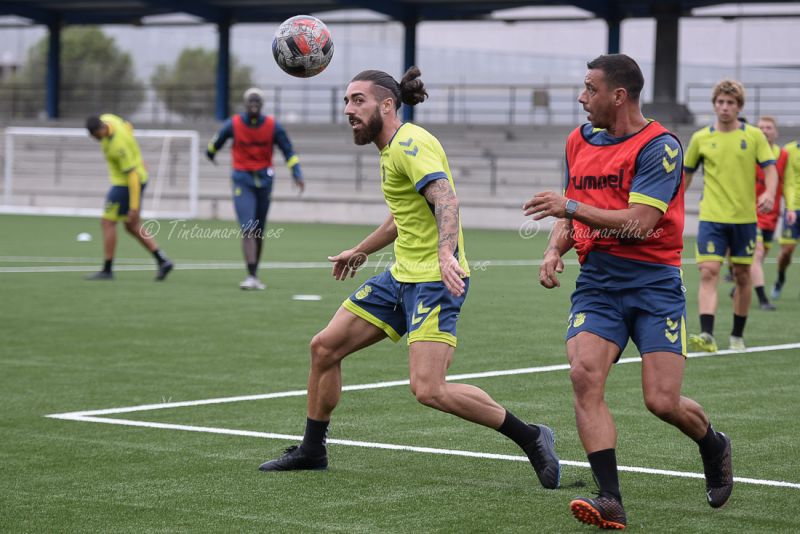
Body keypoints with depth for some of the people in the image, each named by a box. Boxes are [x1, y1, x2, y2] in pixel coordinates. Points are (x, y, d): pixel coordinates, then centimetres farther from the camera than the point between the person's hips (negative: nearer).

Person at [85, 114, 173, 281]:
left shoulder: (118, 145, -32)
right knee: (132, 226, 13)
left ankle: (107, 270, 4)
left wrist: (134, 206, -26)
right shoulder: (106, 118, -7)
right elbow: (128, 127, 14)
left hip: (128, 183, -10)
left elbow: (132, 175, -28)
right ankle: (162, 261, 10)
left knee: (108, 222, -3)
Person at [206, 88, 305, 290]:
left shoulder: (273, 126, -4)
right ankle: (252, 276, -20)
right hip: (243, 181, -3)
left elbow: (288, 151, -1)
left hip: (264, 179, 3)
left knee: (259, 231, 11)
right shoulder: (233, 125, -8)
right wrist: (210, 153, 30)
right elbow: (216, 142, 12)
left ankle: (254, 272, 23)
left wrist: (297, 174, -14)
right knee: (248, 229, -15)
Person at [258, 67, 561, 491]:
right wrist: (360, 251, 46)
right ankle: (312, 451, 26)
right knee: (324, 347, 10)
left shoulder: (409, 143, -14)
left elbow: (445, 198, -30)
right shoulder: (391, 149, 16)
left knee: (428, 389, -21)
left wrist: (446, 254, -47)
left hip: (436, 280, -10)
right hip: (402, 276, 10)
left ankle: (531, 439, -8)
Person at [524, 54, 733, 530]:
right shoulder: (579, 141, 13)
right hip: (596, 282, 5)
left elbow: (638, 223, -18)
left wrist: (570, 208, -17)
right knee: (585, 375, -19)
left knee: (663, 401, -9)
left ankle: (714, 446, 27)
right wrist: (555, 250, 4)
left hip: (654, 281, -5)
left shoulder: (659, 146, -10)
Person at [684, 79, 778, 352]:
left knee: (742, 276, 9)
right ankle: (707, 336, -24)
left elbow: (770, 169, -2)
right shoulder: (700, 138, 4)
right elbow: (686, 173, 15)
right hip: (712, 218, -1)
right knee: (708, 273, -15)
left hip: (744, 218, 1)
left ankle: (737, 335, 23)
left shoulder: (754, 135, 1)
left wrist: (769, 193, -22)